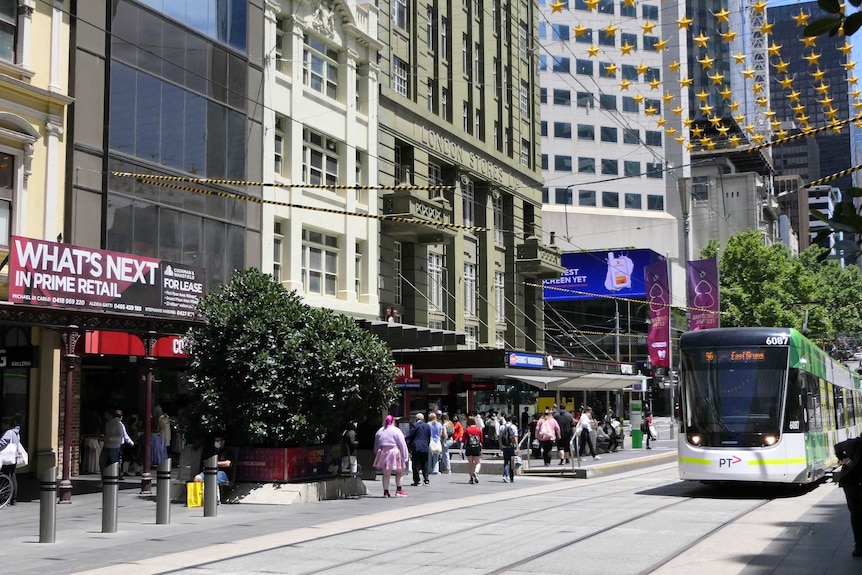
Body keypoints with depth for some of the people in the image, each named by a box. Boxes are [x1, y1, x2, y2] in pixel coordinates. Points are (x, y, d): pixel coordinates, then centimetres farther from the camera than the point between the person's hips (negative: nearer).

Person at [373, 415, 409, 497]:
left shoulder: (379, 431, 8)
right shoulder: (396, 431, -7)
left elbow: (376, 446, 14)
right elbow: (402, 445, -8)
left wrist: (377, 455, 22)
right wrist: (404, 457, -4)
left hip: (383, 453, 4)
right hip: (394, 453, -4)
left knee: (386, 474, 9)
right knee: (399, 472, 12)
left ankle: (385, 491, 10)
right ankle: (398, 490, 9)